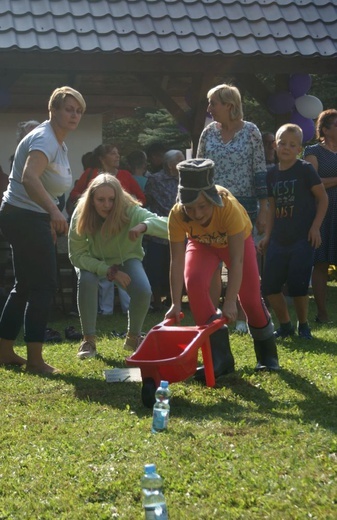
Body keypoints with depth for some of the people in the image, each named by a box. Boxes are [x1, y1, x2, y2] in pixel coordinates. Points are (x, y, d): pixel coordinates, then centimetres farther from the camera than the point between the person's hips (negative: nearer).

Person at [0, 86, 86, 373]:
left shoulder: (60, 144, 14)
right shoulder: (44, 138, -18)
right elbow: (29, 178, -36)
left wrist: (51, 224, 24)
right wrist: (54, 211, -48)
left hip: (33, 219, 11)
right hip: (25, 217, -11)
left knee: (26, 286, 16)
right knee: (44, 285, -9)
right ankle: (35, 358, -5)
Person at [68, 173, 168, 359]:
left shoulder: (131, 211, -33)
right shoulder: (80, 215, -30)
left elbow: (168, 226, -42)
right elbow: (76, 255, -25)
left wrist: (144, 226, -63)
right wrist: (108, 270, -37)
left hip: (125, 259, 0)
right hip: (93, 261, 0)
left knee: (143, 291, -25)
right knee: (86, 280, -33)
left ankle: (133, 338, 4)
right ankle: (88, 340, -18)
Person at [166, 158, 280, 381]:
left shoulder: (229, 207, -43)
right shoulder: (177, 215, -36)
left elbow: (236, 259, -43)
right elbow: (177, 261, -33)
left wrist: (230, 301, -47)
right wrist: (176, 304, -38)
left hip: (237, 240, -2)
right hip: (202, 244, 2)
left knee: (250, 297, -5)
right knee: (194, 283, -25)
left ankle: (267, 353, 24)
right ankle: (219, 355, -16)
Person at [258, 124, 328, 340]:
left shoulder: (305, 170, -6)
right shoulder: (272, 174, 9)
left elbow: (323, 198, -3)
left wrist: (315, 227, -10)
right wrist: (267, 236, 12)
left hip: (302, 239, -5)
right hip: (279, 239, 5)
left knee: (297, 285, -6)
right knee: (270, 285, 1)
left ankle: (303, 325, 16)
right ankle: (285, 325, 19)